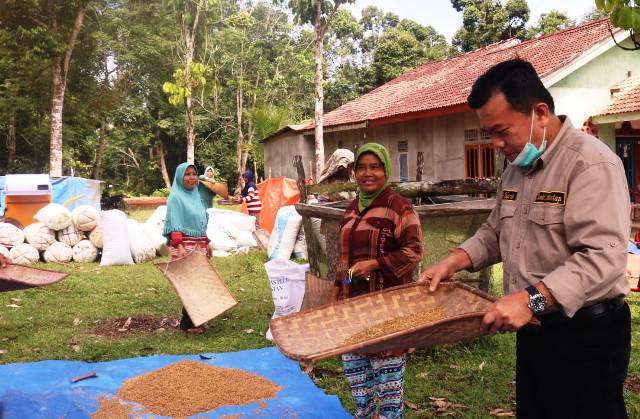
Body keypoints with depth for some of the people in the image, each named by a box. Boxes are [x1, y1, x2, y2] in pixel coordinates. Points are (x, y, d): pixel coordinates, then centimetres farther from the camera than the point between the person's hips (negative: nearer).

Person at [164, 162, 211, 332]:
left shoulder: (195, 195, 15)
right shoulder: (176, 197, -7)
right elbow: (174, 225, -15)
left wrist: (206, 243, 20)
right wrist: (179, 246, -25)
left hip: (199, 246, 8)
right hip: (184, 246, -8)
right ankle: (187, 323, 1)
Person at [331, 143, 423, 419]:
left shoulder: (399, 207, -10)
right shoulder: (352, 209, 13)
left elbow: (414, 250, -13)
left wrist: (374, 264, -21)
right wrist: (337, 290, 18)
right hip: (353, 298, 8)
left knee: (386, 356, 1)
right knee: (351, 353, 15)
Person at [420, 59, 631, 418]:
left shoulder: (591, 163, -18)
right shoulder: (517, 167, 10)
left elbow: (603, 257, -27)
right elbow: (496, 232, 20)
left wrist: (533, 298, -35)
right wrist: (455, 261, 4)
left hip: (586, 333, -8)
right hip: (533, 328, 8)